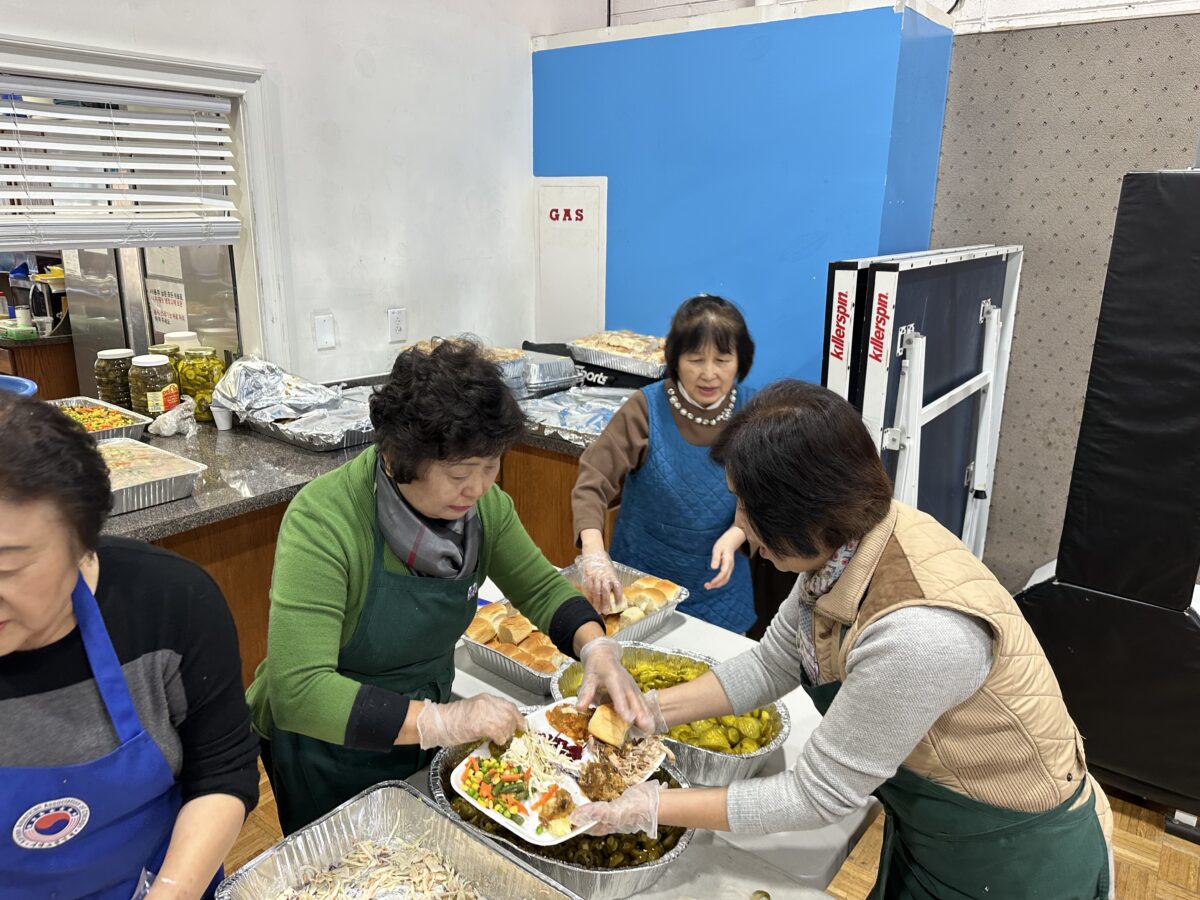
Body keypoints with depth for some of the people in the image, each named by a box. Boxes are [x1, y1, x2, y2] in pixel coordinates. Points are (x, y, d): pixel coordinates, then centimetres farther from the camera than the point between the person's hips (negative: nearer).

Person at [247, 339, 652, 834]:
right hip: (327, 754, -5)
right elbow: (298, 692, -37)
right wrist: (441, 721, -42)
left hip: (420, 732, 5)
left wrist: (597, 649, -21)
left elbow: (540, 587, -3)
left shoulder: (482, 502, -16)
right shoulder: (323, 521, -32)